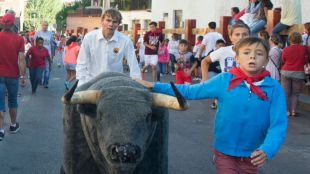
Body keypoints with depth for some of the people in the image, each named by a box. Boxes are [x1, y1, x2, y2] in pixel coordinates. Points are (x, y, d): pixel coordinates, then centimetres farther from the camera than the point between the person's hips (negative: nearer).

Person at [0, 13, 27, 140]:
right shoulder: (19, 39, -9)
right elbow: (21, 59, -12)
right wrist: (23, 76, -8)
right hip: (13, 75, 1)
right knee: (13, 100, 18)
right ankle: (13, 125, 32)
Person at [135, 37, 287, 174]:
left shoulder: (274, 89, -10)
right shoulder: (224, 80, -9)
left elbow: (278, 125, -14)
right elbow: (190, 91, -5)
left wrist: (267, 150, -31)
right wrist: (155, 86, -8)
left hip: (252, 156, 1)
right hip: (224, 152, -1)